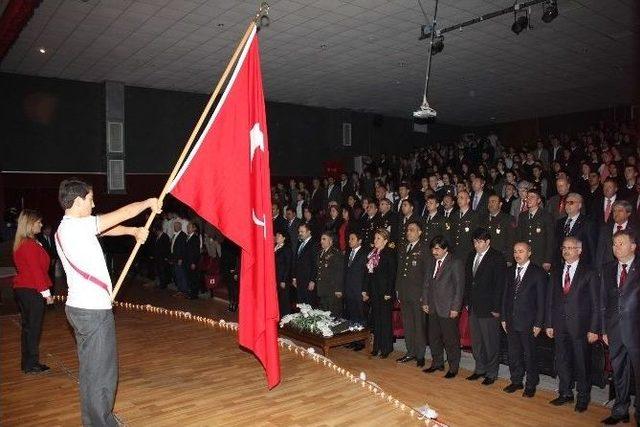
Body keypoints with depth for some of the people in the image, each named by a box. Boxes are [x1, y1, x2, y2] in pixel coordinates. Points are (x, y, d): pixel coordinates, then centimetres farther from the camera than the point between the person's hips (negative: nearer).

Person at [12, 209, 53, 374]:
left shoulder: (20, 243, 12)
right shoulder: (30, 245, -17)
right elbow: (36, 270, -19)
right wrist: (46, 292, -15)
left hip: (21, 289, 10)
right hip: (32, 291, -10)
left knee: (27, 327, 15)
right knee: (33, 328, -1)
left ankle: (27, 363, 24)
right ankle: (31, 365, 7)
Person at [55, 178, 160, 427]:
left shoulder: (65, 229, 12)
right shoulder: (76, 226, -18)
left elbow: (108, 228, 20)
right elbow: (123, 213, -12)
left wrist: (134, 231, 12)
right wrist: (148, 203, 1)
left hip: (79, 308, 10)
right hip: (93, 310, -10)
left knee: (90, 369, 20)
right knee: (102, 373, 0)